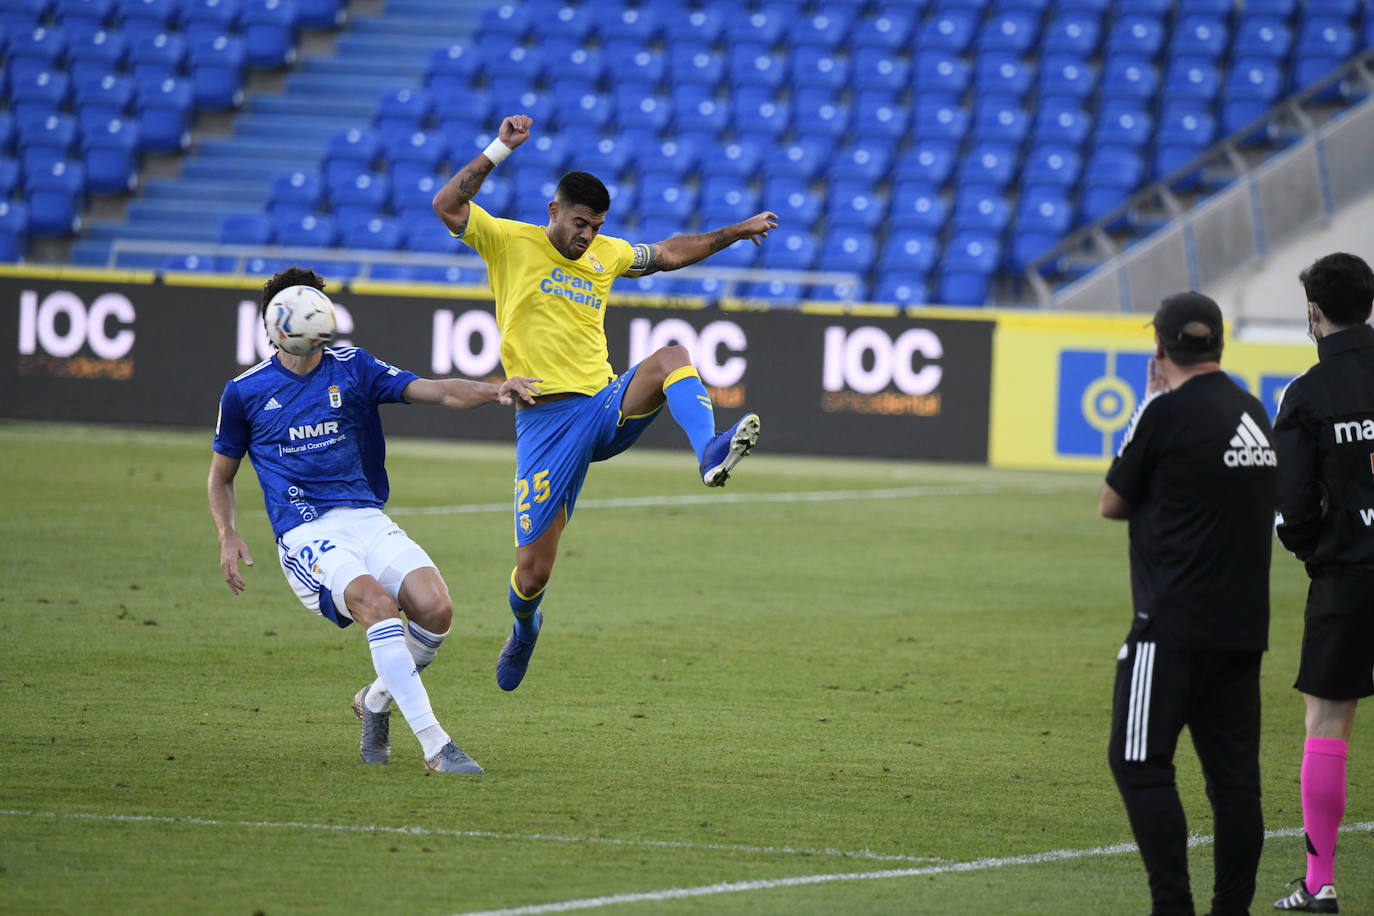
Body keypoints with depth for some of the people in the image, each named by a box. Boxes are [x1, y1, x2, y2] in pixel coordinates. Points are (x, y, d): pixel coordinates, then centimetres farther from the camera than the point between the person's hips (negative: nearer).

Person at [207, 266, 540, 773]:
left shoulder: (352, 367, 12)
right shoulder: (244, 392, 9)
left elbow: (438, 391, 2)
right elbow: (220, 475, 20)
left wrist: (494, 391, -18)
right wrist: (227, 536, 2)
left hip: (366, 520, 3)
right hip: (305, 534, -3)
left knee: (434, 606, -22)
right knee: (377, 602, -32)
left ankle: (376, 701, 9)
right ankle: (434, 745, -33)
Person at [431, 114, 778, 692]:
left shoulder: (604, 254, 15)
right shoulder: (511, 243, 0)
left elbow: (668, 254, 31)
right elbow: (447, 206, -14)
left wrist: (734, 233, 30)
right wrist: (499, 150, -20)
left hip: (608, 406, 4)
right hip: (546, 421, -4)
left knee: (671, 358, -27)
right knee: (532, 571, -4)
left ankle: (710, 453, -49)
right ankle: (524, 627, 32)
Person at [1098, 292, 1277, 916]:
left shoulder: (1168, 412, -10)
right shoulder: (1253, 414, 11)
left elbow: (1111, 504, 2)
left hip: (1175, 628, -7)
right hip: (1244, 625, 7)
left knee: (1139, 764, -3)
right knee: (1233, 773, 8)